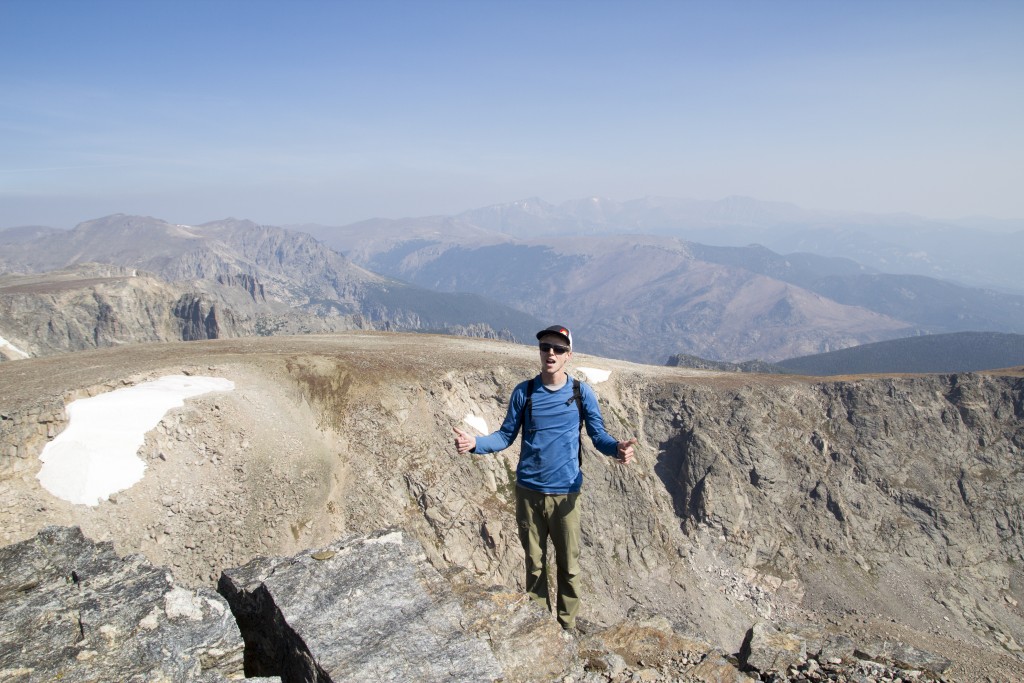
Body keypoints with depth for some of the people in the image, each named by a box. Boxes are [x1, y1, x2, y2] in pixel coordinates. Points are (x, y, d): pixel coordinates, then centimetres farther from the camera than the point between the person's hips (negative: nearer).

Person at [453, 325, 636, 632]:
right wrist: (475, 443, -15)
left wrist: (617, 448, -26)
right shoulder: (523, 392, 0)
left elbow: (599, 436, -4)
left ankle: (568, 626, 26)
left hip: (565, 494, -1)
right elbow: (506, 436, 4)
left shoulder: (582, 393, -3)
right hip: (528, 491, 1)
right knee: (534, 563, 14)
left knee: (568, 566, 7)